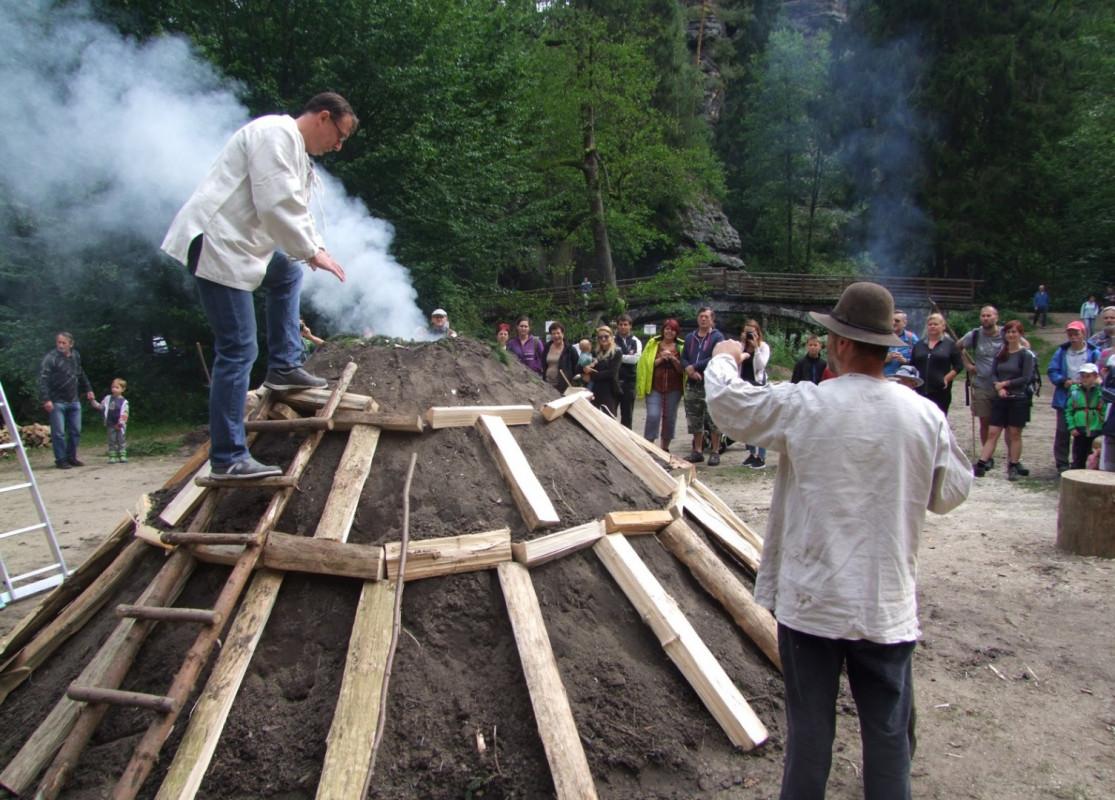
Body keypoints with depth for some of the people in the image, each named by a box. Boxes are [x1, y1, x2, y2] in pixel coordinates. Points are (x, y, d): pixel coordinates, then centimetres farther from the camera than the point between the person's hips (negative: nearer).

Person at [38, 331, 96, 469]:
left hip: (74, 401, 6)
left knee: (76, 431, 10)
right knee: (59, 433, -3)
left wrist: (88, 389, 23)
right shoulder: (50, 358, -13)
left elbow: (81, 374, 22)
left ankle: (71, 457, 23)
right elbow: (43, 379, -20)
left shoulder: (76, 356, 6)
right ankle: (61, 460, 7)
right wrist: (46, 399, -28)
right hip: (57, 402, -6)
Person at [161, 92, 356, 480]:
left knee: (288, 273, 30)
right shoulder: (275, 134, -12)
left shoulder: (297, 150, 21)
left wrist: (315, 248, 8)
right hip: (215, 244, -11)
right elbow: (276, 206, -22)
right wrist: (311, 252, -13)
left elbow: (295, 208, 23)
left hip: (237, 244, 11)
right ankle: (228, 459, -7)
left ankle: (284, 367, 30)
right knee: (238, 350, -11)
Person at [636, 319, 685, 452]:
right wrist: (661, 359, -12)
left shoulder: (681, 347, 8)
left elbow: (682, 369, 2)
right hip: (654, 386, -2)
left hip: (673, 388, 2)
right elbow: (646, 364, 0)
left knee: (670, 418, 6)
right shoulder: (653, 344, 6)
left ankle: (665, 447, 19)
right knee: (653, 416, -13)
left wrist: (673, 358, -12)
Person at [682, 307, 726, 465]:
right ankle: (697, 451, 19)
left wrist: (695, 367, -12)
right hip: (692, 385, 6)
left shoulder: (717, 337, -2)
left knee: (713, 420, -3)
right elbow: (683, 358, 10)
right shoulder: (690, 338, 16)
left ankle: (715, 452, 4)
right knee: (694, 420, 10)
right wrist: (689, 370, -11)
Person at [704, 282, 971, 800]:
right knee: (888, 734, 14)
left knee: (809, 729, 13)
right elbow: (950, 494, 7)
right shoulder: (926, 415, -7)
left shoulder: (802, 405, -14)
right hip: (888, 606, 2)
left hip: (812, 601, -2)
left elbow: (726, 402, 0)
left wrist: (724, 358, 20)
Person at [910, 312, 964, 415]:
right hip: (921, 390, 3)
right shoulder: (919, 345, 14)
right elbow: (912, 366, 16)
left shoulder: (950, 344, 4)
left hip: (940, 391, -3)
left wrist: (946, 379, -10)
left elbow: (958, 366, 1)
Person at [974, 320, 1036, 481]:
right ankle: (981, 465, -1)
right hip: (1000, 399, 4)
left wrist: (1005, 383, -9)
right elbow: (993, 374, 5)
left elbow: (1026, 378, -11)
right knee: (992, 433, 1)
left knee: (1014, 434, 3)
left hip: (1018, 400, -4)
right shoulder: (1000, 353, 10)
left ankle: (1013, 467, 13)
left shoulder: (1026, 355, -4)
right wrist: (999, 387, -12)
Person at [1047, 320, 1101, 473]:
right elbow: (1052, 370, 3)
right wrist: (1064, 381, -13)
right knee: (1062, 432, 5)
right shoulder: (1061, 351, 5)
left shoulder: (1093, 352, -3)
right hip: (1064, 399, 2)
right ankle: (1062, 464, 13)